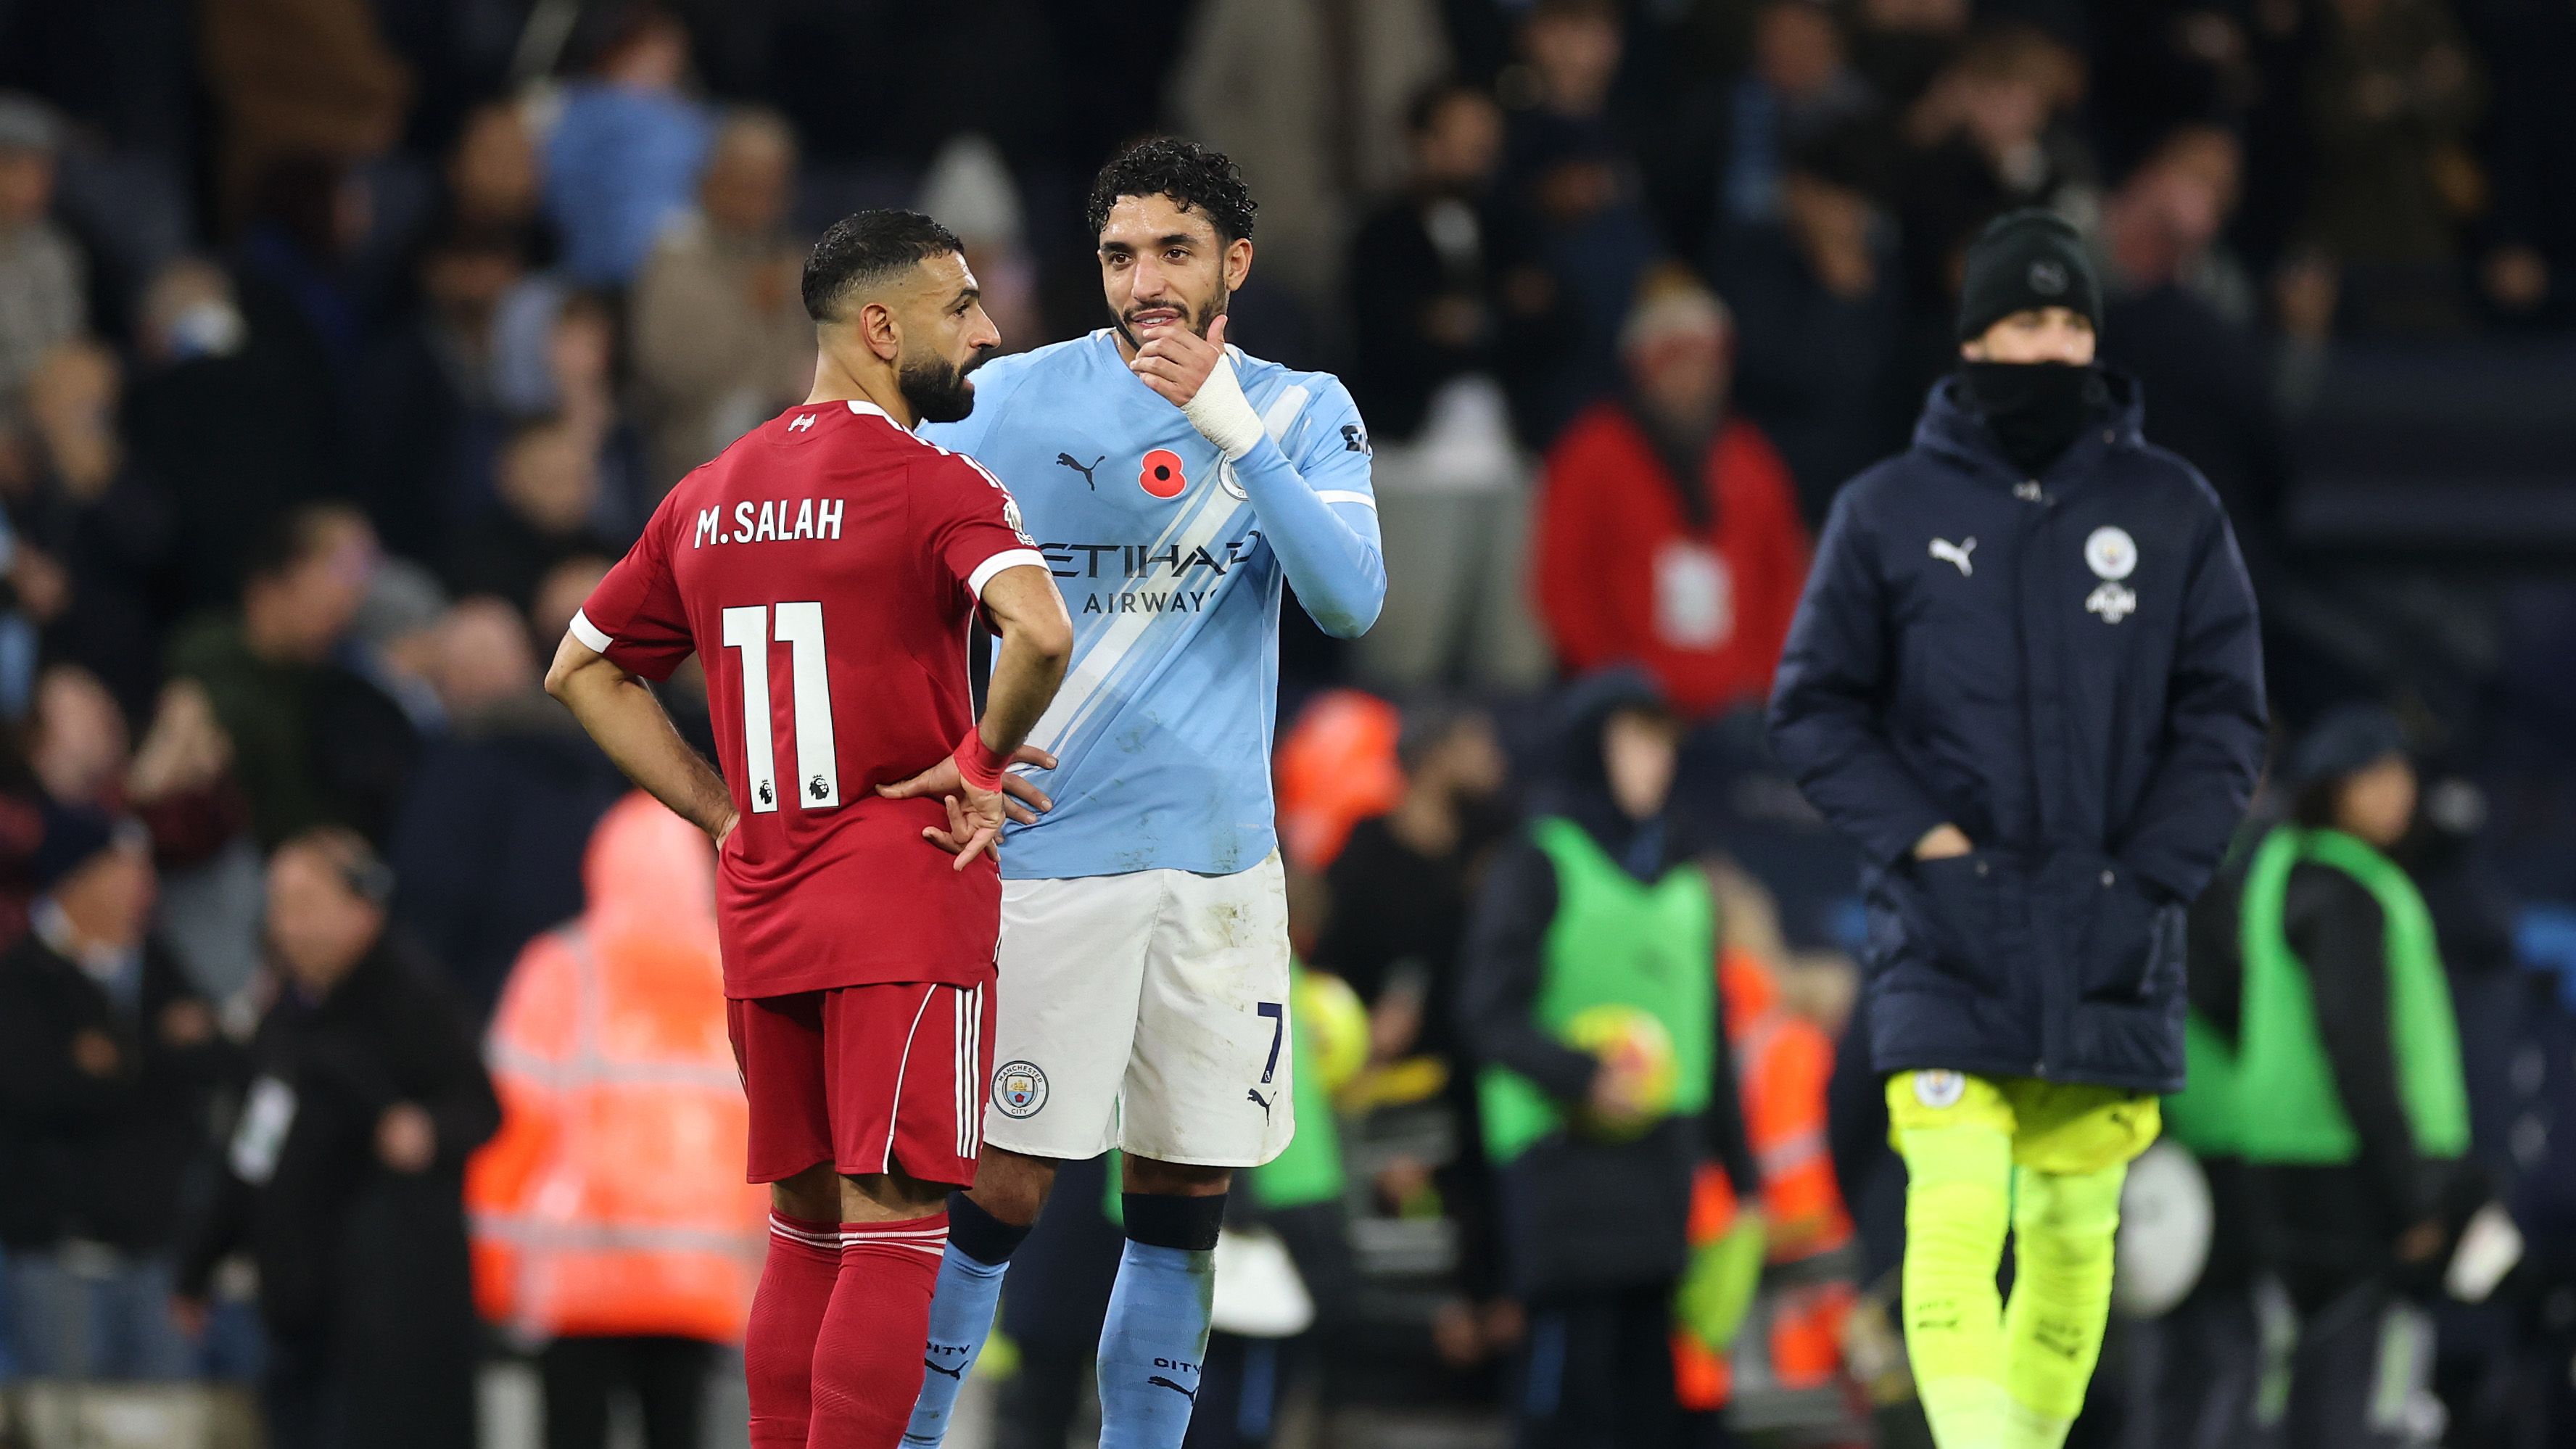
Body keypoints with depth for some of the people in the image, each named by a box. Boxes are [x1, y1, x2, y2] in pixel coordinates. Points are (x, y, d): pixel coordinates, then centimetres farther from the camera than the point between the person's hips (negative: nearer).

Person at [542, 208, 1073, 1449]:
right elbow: (1040, 633, -28)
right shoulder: (932, 485, -10)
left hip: (761, 910, 7)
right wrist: (980, 761, -11)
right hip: (907, 909, -7)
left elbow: (581, 672, 20)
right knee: (893, 1234, -6)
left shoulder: (709, 497, 11)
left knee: (806, 1230, 16)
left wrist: (725, 811, 15)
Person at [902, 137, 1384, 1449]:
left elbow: (1349, 602, -11)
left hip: (1220, 862, 3)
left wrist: (1237, 434, -20)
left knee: (1183, 1210, 6)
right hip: (1047, 857, -3)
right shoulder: (1017, 402, -2)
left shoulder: (1302, 415, 5)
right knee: (1000, 1191, -6)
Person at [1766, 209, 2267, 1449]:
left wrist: (2149, 875, -5)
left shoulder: (2172, 511, 6)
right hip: (1946, 940, -2)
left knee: (2074, 1235, 6)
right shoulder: (1887, 511, 3)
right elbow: (1814, 706, 7)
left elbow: (2223, 715, 7)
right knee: (1955, 1218, -16)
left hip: (2110, 950, 2)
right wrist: (1917, 836, -7)